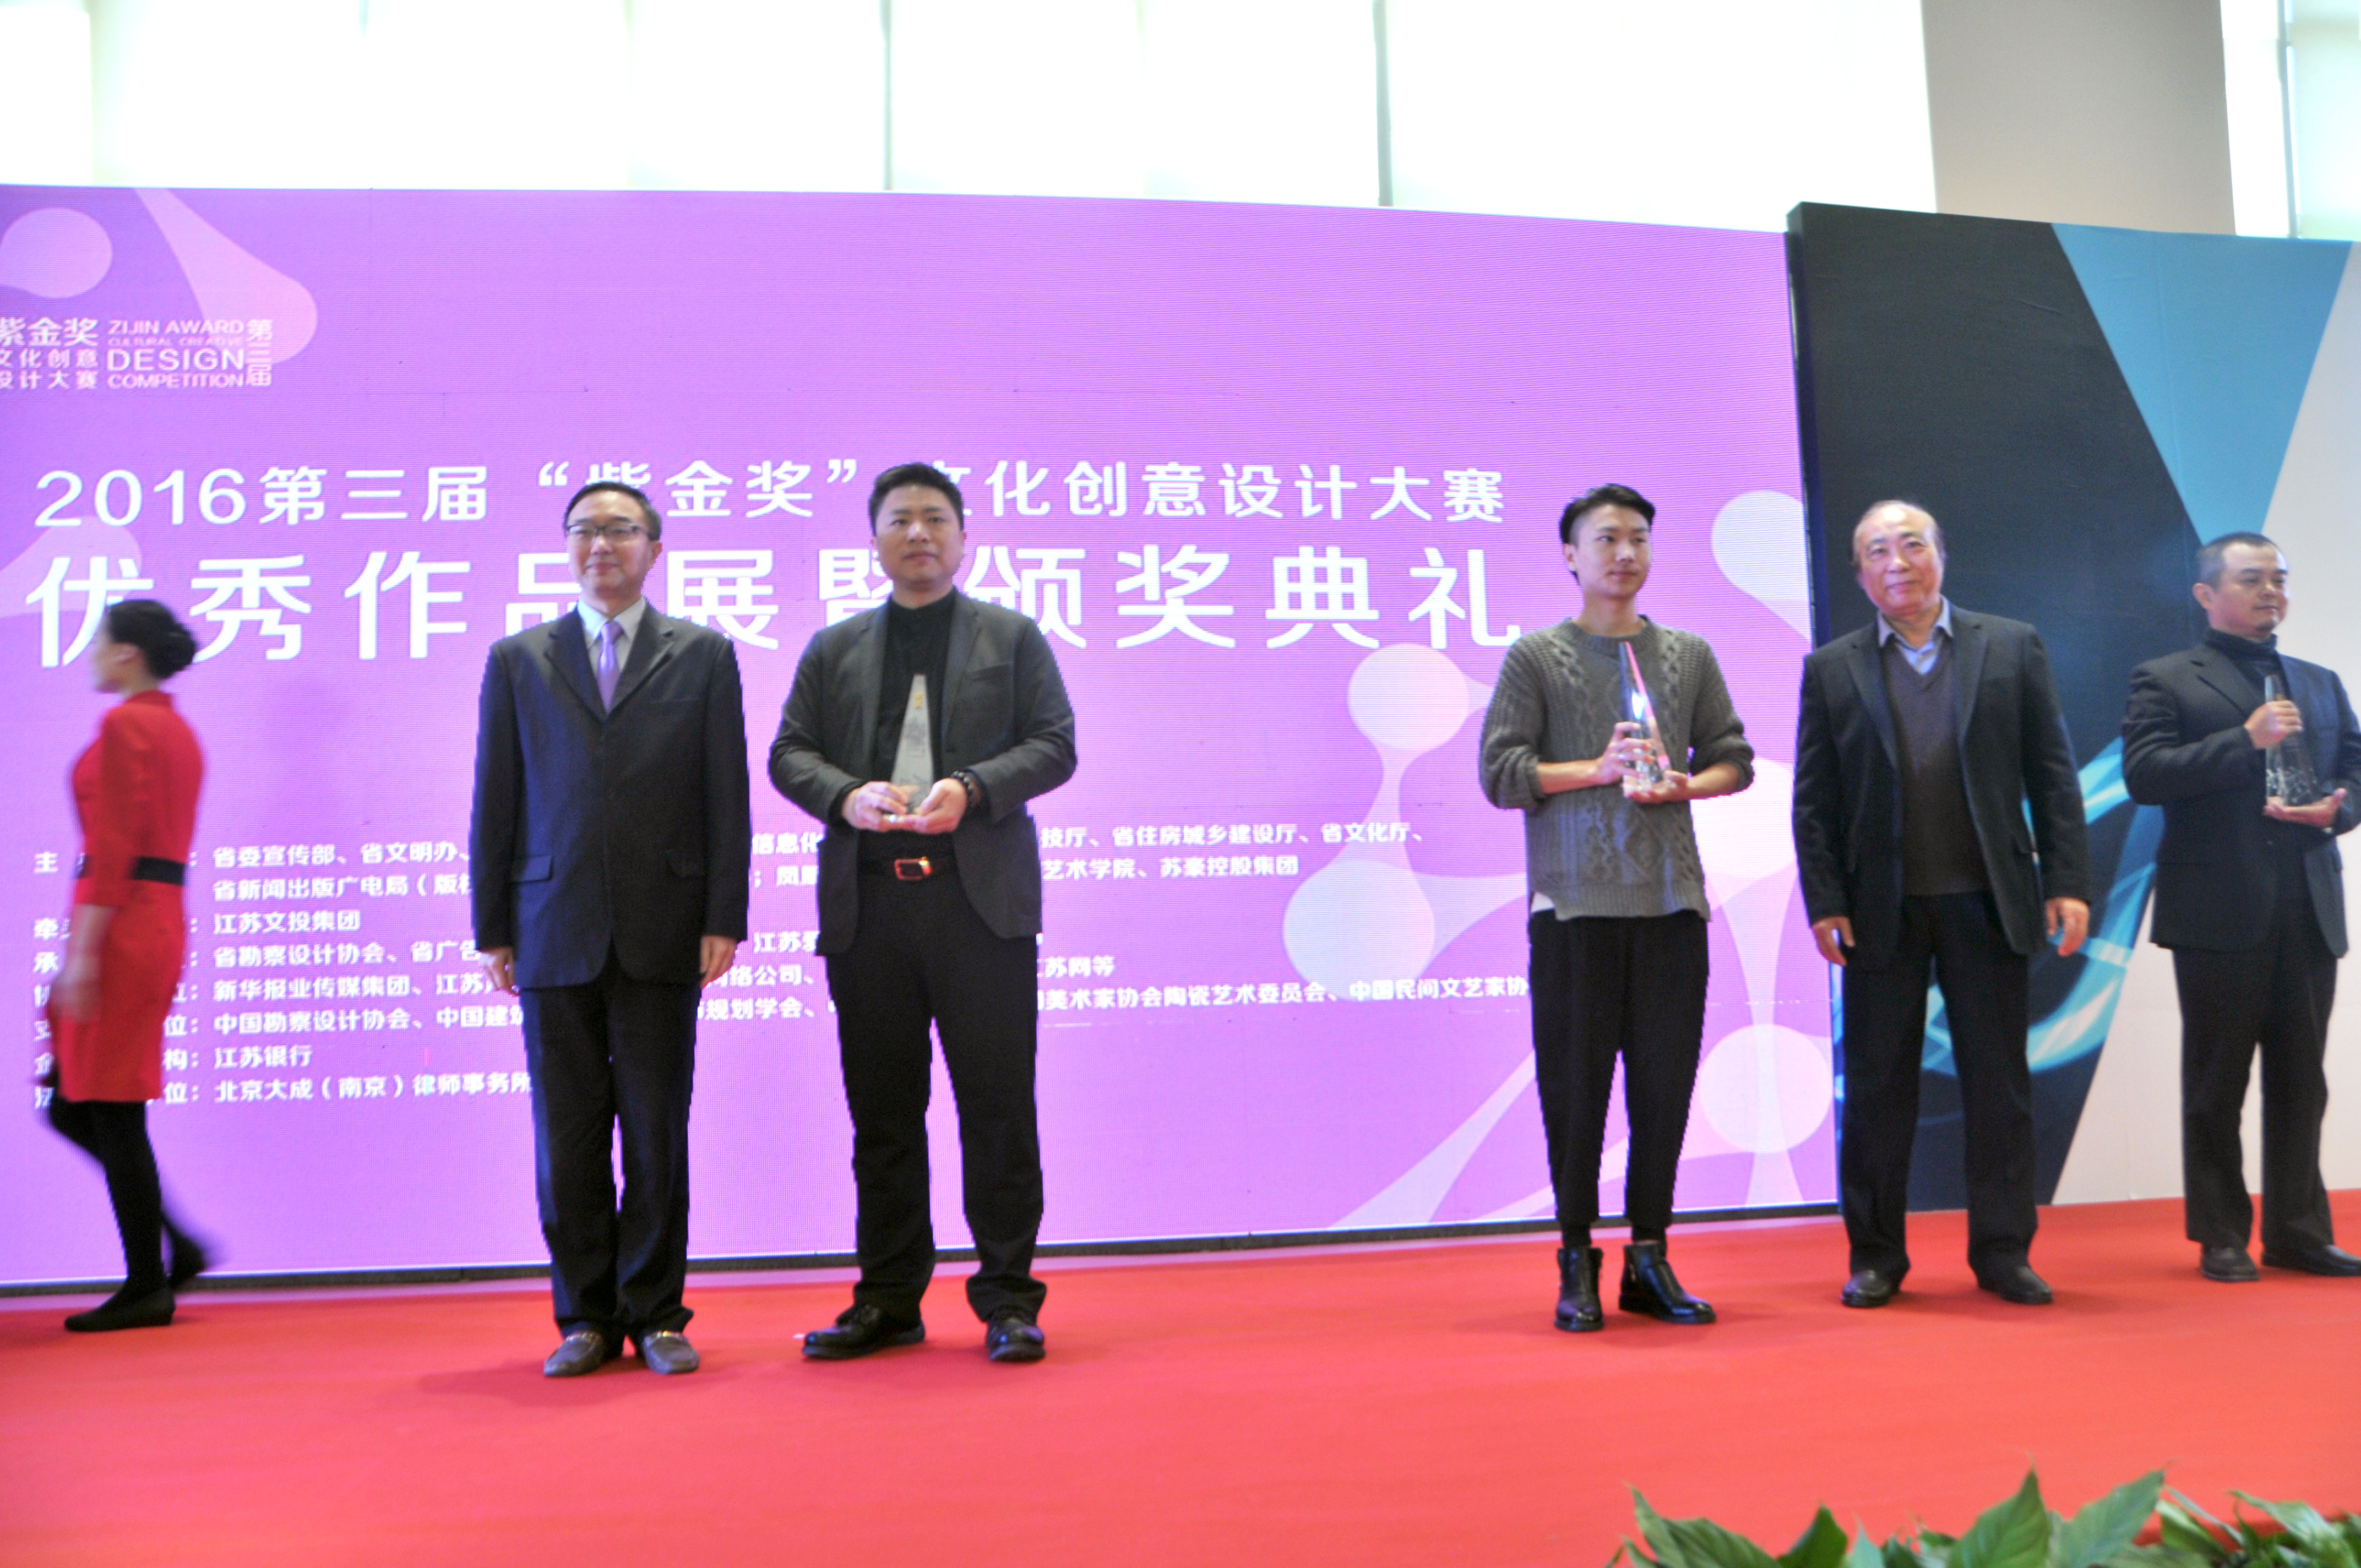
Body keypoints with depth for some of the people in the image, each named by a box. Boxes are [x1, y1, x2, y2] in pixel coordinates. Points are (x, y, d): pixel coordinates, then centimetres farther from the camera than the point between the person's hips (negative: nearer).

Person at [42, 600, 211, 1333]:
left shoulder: (124, 725, -11)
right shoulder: (179, 730, 17)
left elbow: (111, 851, -17)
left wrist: (81, 953, -18)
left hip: (121, 925, -9)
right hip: (163, 921, 9)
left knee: (112, 1112, -2)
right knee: (70, 1105, 14)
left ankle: (147, 1286, 5)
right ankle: (174, 1246, 14)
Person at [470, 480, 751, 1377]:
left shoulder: (703, 655, 9)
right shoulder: (517, 660, 12)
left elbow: (727, 797, 4)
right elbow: (495, 802, 10)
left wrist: (724, 920, -3)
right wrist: (491, 929, 4)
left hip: (661, 932, -1)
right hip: (555, 931, 1)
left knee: (657, 1134, 2)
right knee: (566, 1138, 4)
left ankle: (655, 1315, 13)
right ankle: (585, 1319, 15)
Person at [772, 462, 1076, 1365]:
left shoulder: (1013, 637, 11)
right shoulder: (834, 649, 17)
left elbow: (1054, 744, 4)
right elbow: (789, 754, 10)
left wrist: (970, 789, -13)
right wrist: (849, 795, -10)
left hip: (980, 899, -2)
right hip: (868, 902, 2)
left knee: (997, 1102, -3)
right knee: (881, 1109, 6)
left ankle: (1007, 1298, 6)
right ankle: (888, 1299, 15)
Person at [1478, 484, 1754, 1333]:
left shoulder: (1689, 655, 14)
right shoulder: (1536, 657, 4)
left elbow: (1734, 759, 15)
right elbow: (1502, 775, -3)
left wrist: (1683, 785, -5)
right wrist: (1598, 770, -13)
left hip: (1671, 901, 3)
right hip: (1575, 903, -3)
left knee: (1666, 1083, 3)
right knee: (1576, 1083, -1)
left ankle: (1649, 1261, 14)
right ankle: (1577, 1264, 10)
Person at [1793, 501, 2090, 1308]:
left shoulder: (2013, 647, 6)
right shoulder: (1831, 669, 6)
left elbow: (2052, 774, 4)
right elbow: (1813, 800, 3)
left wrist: (2067, 881, -3)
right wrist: (1824, 902, -5)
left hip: (1988, 901, 0)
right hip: (1881, 908, 0)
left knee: (1999, 1081, 5)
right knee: (1877, 1085, 5)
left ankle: (2003, 1251, 15)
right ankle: (1875, 1256, 14)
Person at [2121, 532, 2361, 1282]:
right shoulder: (2165, 680, 2)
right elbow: (2143, 775, -11)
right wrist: (2246, 740, -17)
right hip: (2220, 911, -5)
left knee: (2301, 1080, 8)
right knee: (2216, 1084, 2)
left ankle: (2299, 1230, 17)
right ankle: (2221, 1237, 10)